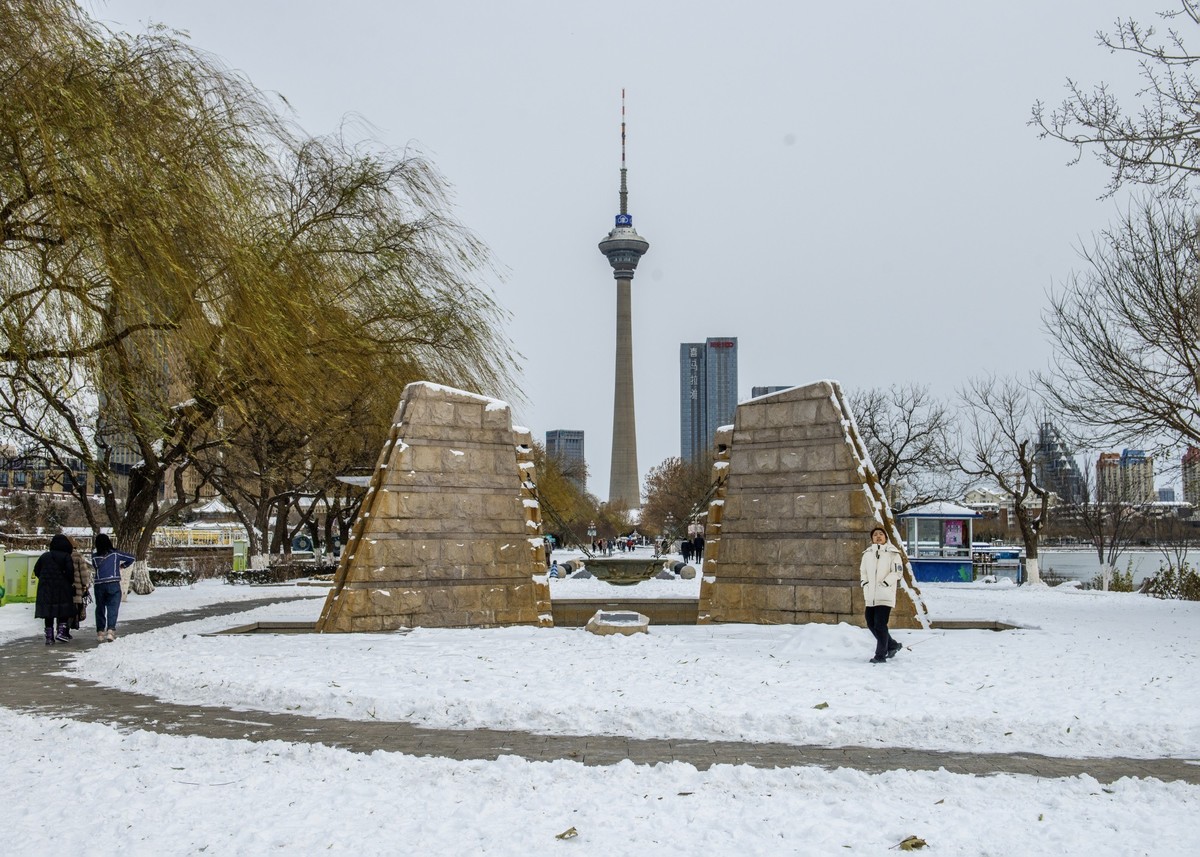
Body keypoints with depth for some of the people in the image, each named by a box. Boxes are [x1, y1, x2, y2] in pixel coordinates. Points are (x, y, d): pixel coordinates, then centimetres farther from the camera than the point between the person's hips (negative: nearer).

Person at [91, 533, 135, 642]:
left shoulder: (95, 556, 2)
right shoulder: (115, 553, 0)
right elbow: (131, 559, 4)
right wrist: (122, 566, 21)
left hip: (99, 585, 2)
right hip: (113, 585, -2)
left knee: (100, 609, 14)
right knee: (112, 608, -3)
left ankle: (100, 632, 16)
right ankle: (110, 630, -19)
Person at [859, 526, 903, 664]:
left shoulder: (892, 553, -2)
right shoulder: (868, 553, 13)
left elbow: (897, 571, -7)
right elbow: (863, 571, 20)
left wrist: (885, 583, -15)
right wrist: (865, 584, 4)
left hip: (885, 595, -6)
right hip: (870, 596, 6)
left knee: (880, 625, -11)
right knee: (871, 624, 10)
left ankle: (880, 655, -4)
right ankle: (892, 645, 28)